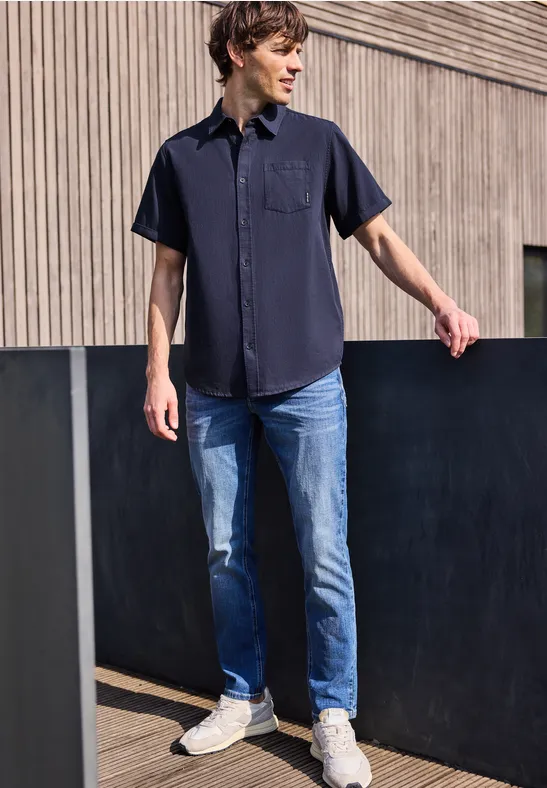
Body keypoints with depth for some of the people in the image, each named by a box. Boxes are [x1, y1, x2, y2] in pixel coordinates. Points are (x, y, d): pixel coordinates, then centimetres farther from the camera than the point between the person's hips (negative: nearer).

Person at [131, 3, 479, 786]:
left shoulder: (319, 141, 6)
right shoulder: (181, 156, 9)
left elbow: (380, 237, 7)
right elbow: (168, 273, 10)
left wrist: (441, 301, -7)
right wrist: (159, 372, 2)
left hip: (306, 382, -1)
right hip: (214, 391, 2)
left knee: (325, 555, -2)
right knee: (227, 554, 10)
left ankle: (334, 716, 12)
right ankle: (245, 698, 26)